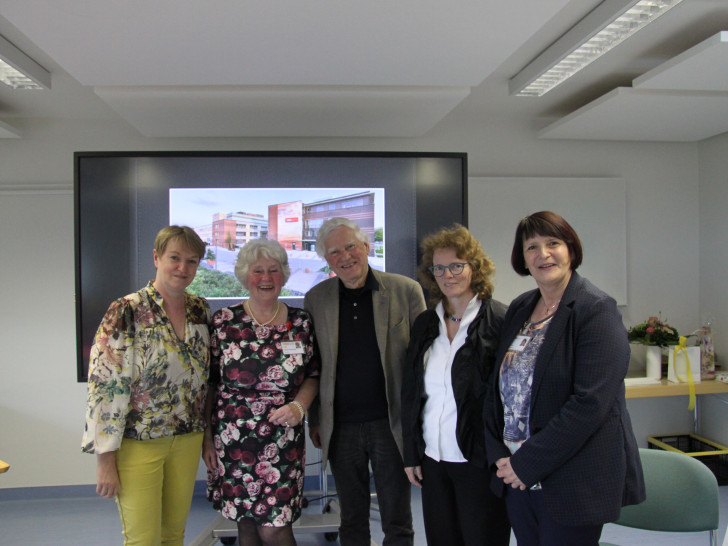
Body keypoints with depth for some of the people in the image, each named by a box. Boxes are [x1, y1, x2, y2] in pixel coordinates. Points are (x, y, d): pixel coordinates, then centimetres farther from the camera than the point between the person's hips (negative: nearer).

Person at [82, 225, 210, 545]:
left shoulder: (201, 310, 2)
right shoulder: (126, 312, -14)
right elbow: (105, 386, -14)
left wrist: (208, 437, 12)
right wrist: (105, 459, -14)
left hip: (188, 440, 5)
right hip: (138, 443, -5)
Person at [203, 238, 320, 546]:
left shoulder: (300, 323, 1)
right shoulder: (223, 321, -2)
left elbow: (313, 375, 9)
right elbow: (209, 383, 3)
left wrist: (299, 406, -10)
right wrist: (207, 437, 3)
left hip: (283, 443, 0)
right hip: (232, 443, 0)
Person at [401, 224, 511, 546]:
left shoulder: (500, 321, -10)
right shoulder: (424, 325, 7)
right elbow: (410, 392, 10)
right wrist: (411, 454, 10)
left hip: (481, 462, -5)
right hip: (432, 460, 5)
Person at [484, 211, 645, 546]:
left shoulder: (597, 310, -12)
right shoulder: (519, 310, 8)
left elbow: (590, 403, -19)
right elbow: (498, 387, 10)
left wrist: (528, 462, -16)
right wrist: (499, 455, -2)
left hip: (572, 483, -5)